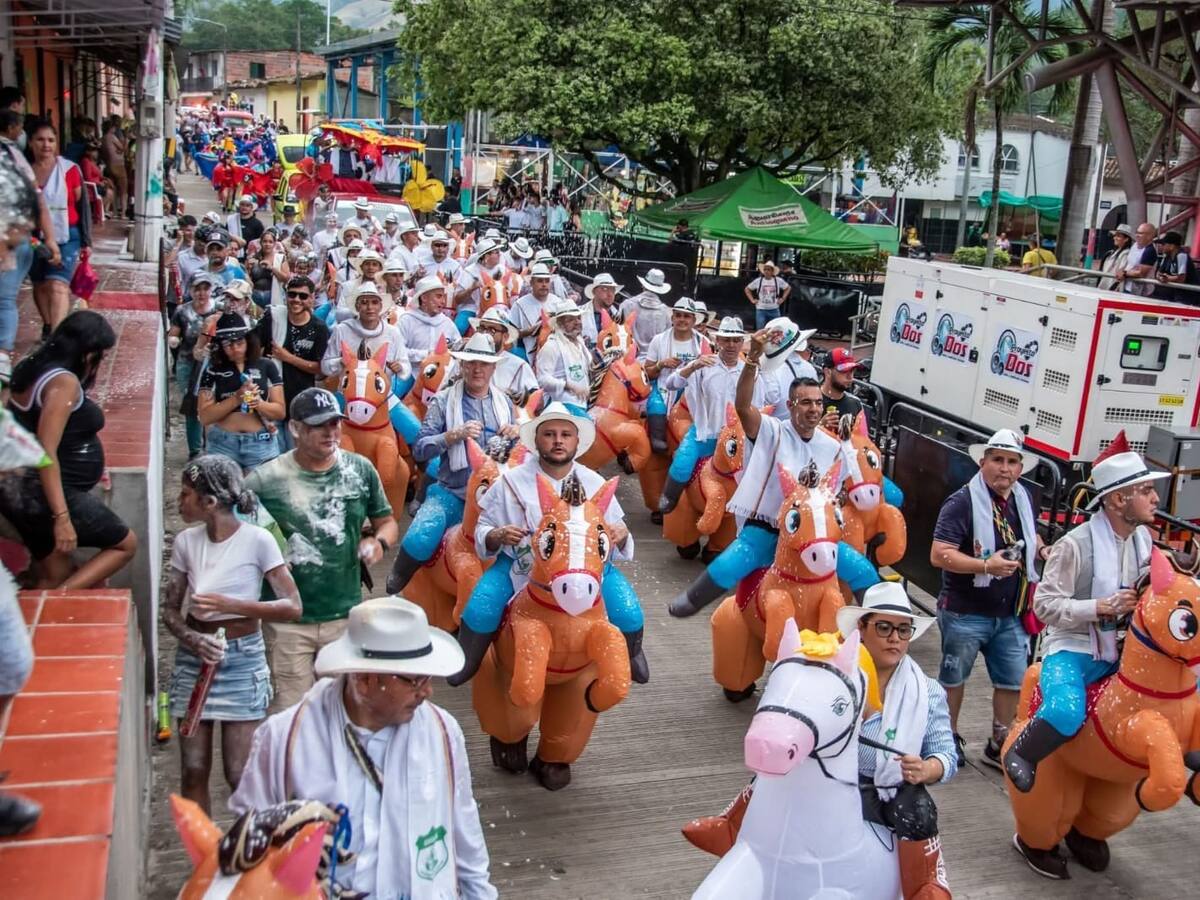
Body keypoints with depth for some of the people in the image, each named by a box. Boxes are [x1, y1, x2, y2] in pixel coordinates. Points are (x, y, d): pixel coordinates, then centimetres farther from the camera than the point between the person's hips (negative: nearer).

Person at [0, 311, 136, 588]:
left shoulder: (33, 370, 10)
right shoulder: (64, 381, -18)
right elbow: (46, 452, -25)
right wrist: (61, 516, -28)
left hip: (23, 491, 10)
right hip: (48, 495, -10)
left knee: (54, 577, 17)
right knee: (125, 544, 6)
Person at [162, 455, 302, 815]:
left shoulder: (257, 540, -12)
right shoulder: (186, 542, 0)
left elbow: (292, 606, -13)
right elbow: (170, 610, 6)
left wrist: (230, 604, -22)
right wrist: (193, 639, -14)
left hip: (242, 657, -4)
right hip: (194, 655, 4)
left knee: (240, 775, -1)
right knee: (193, 771, 9)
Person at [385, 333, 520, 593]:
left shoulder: (505, 402, 13)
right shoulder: (443, 402, 2)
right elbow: (420, 450, -6)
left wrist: (517, 434, -2)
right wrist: (455, 435, -20)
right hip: (452, 493, -3)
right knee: (420, 540, -26)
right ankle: (394, 590, 4)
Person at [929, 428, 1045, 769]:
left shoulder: (1023, 499, 5)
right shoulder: (962, 502, -17)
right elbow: (939, 555, -23)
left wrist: (1038, 548, 2)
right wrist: (987, 566, -30)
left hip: (1010, 614, 6)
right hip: (965, 613, -6)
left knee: (1013, 680, 13)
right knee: (954, 677, 13)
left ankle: (999, 744, 32)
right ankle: (949, 738, 33)